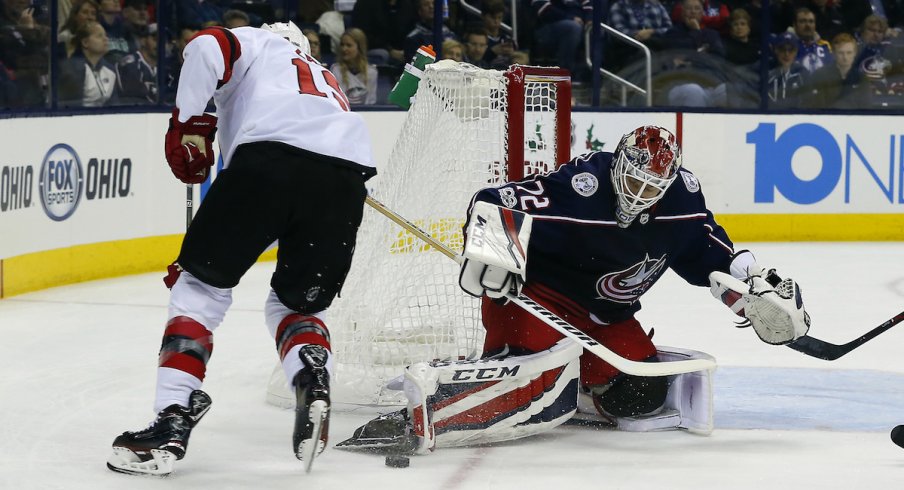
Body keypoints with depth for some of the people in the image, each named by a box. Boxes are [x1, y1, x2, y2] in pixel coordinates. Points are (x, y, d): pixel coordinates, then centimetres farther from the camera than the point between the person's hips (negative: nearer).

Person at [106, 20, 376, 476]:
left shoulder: (253, 43, 28)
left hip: (270, 158, -5)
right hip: (346, 177, 5)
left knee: (201, 282, 11)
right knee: (296, 302, 24)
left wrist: (187, 123, 8)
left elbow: (207, 47, 3)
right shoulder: (327, 82, 43)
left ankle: (172, 422, 1)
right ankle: (313, 382, -7)